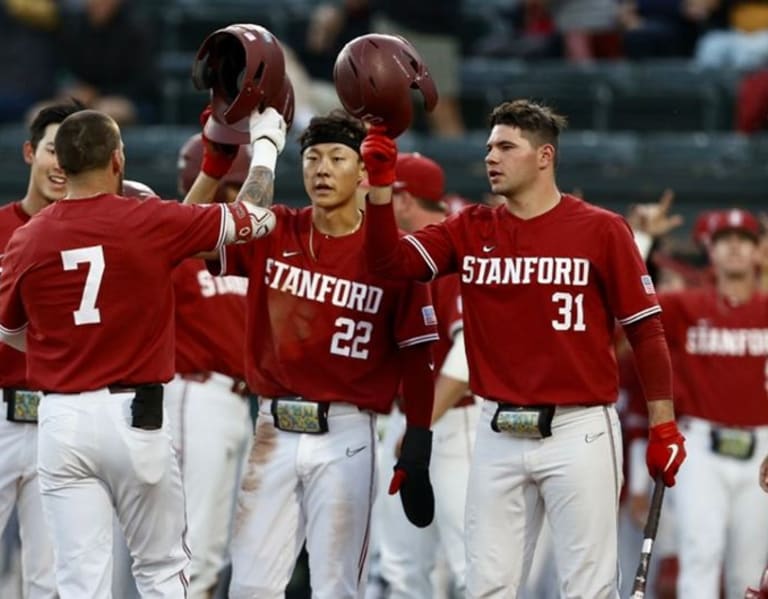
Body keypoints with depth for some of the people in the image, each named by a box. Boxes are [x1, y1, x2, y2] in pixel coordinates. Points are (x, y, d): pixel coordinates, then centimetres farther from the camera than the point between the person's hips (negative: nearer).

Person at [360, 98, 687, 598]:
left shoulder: (601, 230, -3)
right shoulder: (471, 231, 9)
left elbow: (645, 329, -1)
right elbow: (391, 262, -1)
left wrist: (664, 426, -5)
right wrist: (381, 186, -13)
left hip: (578, 432, -4)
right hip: (499, 437, 4)